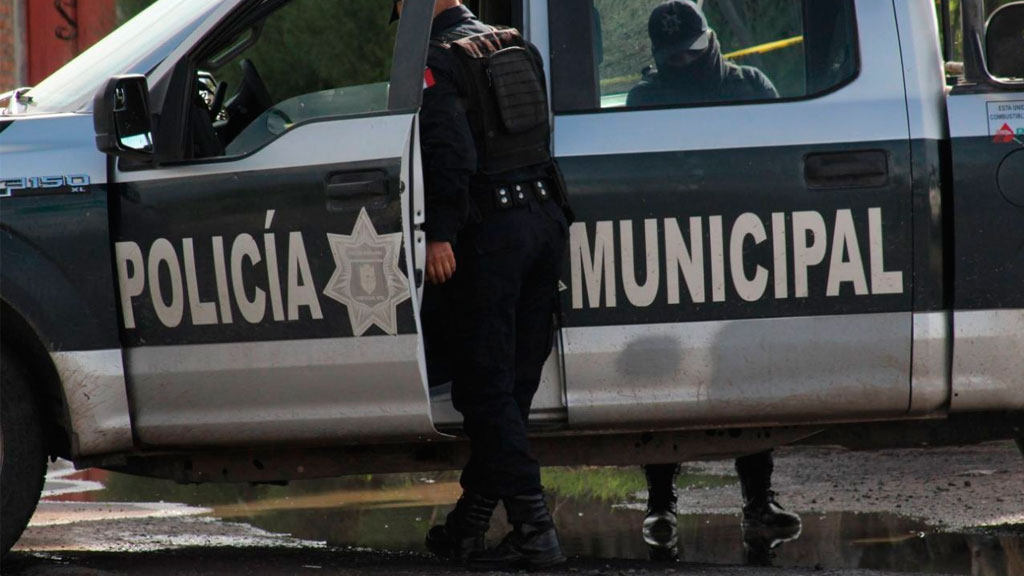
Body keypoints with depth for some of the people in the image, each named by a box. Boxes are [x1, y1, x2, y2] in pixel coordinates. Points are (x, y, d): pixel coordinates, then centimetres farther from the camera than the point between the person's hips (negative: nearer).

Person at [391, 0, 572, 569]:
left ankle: (535, 528, -12)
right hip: (546, 217, 8)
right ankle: (470, 522, 20)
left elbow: (453, 154, -19)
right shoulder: (521, 50, 15)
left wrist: (441, 233, -17)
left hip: (492, 228, -8)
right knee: (513, 381, 12)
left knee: (487, 386, -3)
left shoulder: (437, 64, -9)